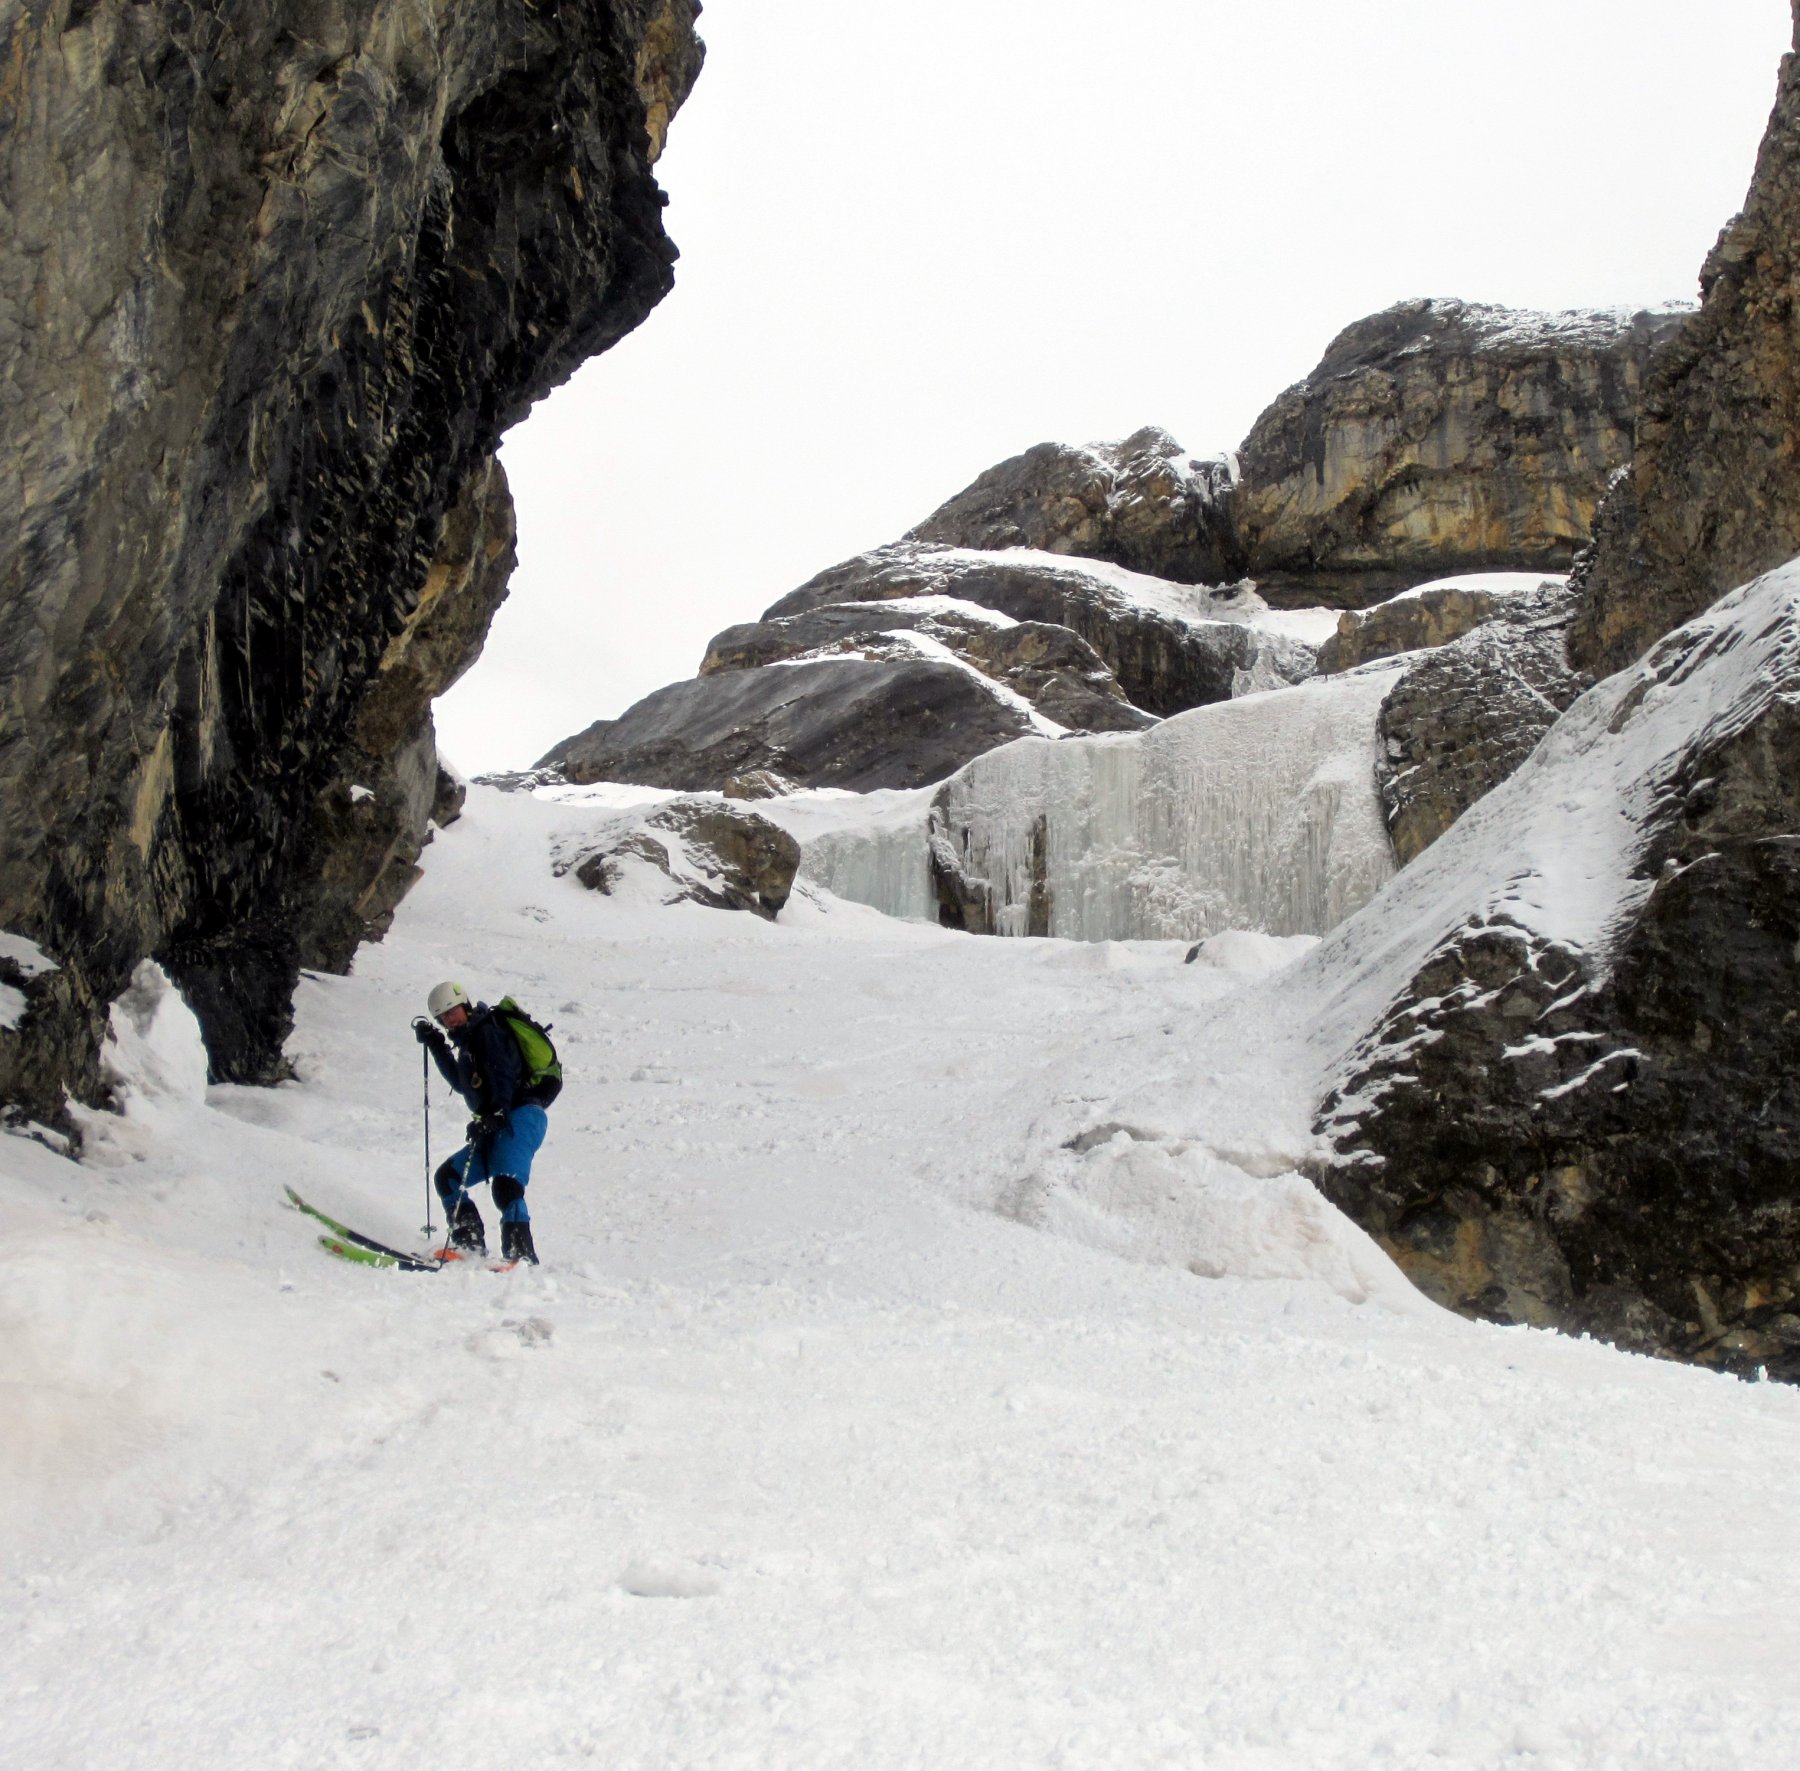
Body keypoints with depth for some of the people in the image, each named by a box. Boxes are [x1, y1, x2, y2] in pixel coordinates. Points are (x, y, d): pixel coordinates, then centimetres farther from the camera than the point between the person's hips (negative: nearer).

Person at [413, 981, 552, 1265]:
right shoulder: (467, 1039, 23)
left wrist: (494, 1115, -32)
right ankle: (470, 1244, 0)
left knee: (505, 1185, -27)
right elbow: (461, 1083, 34)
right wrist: (436, 1044, 31)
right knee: (447, 1177, 8)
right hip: (499, 1126, 11)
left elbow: (502, 1076, -18)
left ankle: (522, 1256, -33)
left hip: (521, 1116, -10)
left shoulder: (487, 1031, -4)